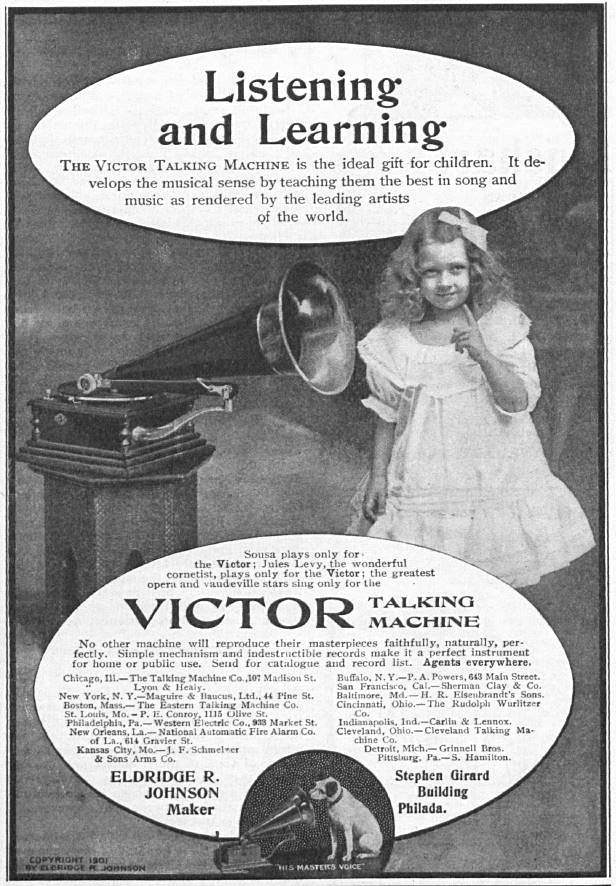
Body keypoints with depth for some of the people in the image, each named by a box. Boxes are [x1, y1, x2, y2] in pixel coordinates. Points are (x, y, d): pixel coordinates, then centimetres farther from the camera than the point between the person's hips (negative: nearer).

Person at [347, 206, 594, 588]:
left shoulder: (501, 323, -7)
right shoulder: (395, 338, -4)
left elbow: (520, 402, -13)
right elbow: (387, 414, 6)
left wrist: (482, 355, -26)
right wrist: (378, 474, 4)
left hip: (495, 471, 0)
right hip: (426, 480, 1)